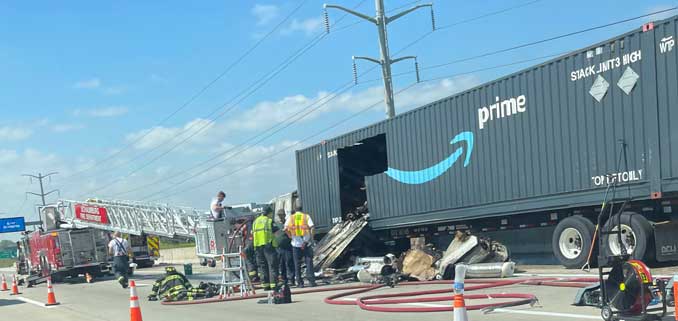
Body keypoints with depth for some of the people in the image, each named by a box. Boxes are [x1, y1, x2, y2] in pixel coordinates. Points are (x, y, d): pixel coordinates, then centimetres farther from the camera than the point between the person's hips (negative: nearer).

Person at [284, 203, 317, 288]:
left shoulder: (290, 218, 3)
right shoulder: (306, 216, 2)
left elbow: (286, 229, -7)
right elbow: (312, 228, -9)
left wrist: (291, 236, 7)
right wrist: (311, 238, 0)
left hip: (296, 244, 1)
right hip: (306, 243, 0)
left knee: (297, 264, 8)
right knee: (309, 262, 6)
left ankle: (300, 282, 8)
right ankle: (311, 281, 1)